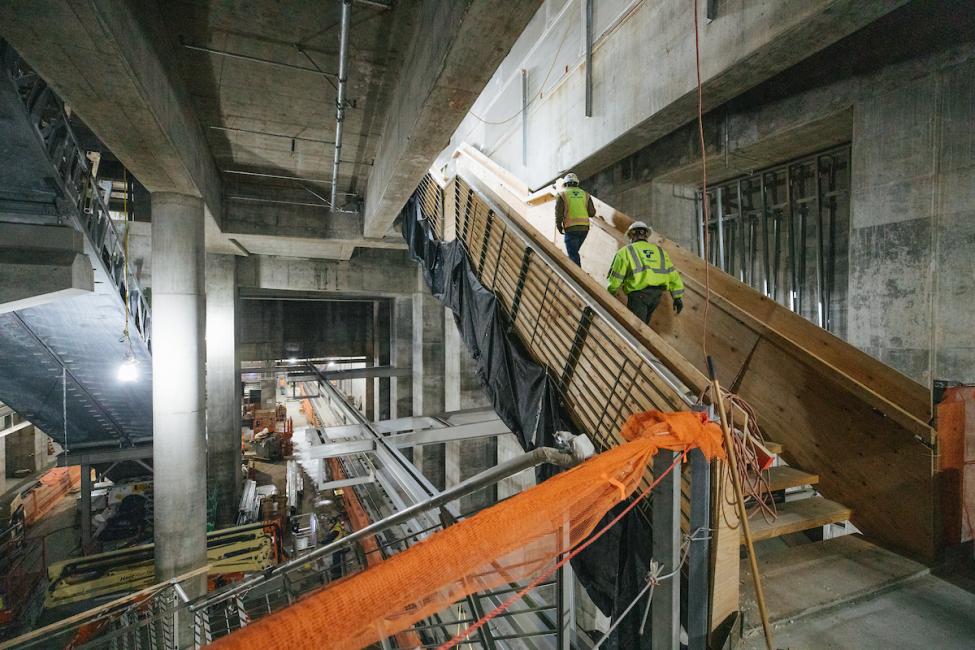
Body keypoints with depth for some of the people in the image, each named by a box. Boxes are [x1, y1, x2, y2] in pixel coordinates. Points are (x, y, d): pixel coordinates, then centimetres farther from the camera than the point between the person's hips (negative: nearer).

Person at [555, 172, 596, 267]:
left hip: (571, 228, -4)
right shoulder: (585, 194, 12)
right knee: (574, 252, 21)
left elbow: (558, 213, -5)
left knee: (573, 254, -3)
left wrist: (559, 227, 7)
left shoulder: (562, 195, 2)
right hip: (584, 228, 4)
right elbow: (592, 213, 7)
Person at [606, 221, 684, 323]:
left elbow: (616, 277, 1)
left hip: (638, 294, -5)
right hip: (657, 295, 6)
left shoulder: (626, 251, 4)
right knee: (643, 323, 22)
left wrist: (610, 292, 19)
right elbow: (672, 274, 14)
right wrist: (678, 297, 17)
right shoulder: (659, 250, 18)